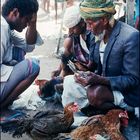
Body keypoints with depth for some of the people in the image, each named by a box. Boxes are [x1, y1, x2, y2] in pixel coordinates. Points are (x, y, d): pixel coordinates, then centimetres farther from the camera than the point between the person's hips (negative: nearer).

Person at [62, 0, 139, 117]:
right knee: (69, 81, -3)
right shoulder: (100, 34, 2)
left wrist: (100, 80, -30)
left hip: (128, 94, -8)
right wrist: (91, 76, -7)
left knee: (95, 93, -33)